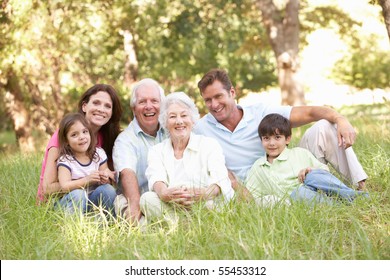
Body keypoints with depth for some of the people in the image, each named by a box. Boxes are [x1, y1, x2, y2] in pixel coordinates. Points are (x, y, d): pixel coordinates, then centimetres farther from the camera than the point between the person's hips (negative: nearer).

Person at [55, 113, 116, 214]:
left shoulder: (99, 153, 0)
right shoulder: (65, 160, -12)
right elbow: (64, 186, -25)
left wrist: (105, 178, -22)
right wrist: (86, 180, -37)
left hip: (94, 199, 4)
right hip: (71, 201, -4)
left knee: (108, 189, -24)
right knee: (78, 194, -35)